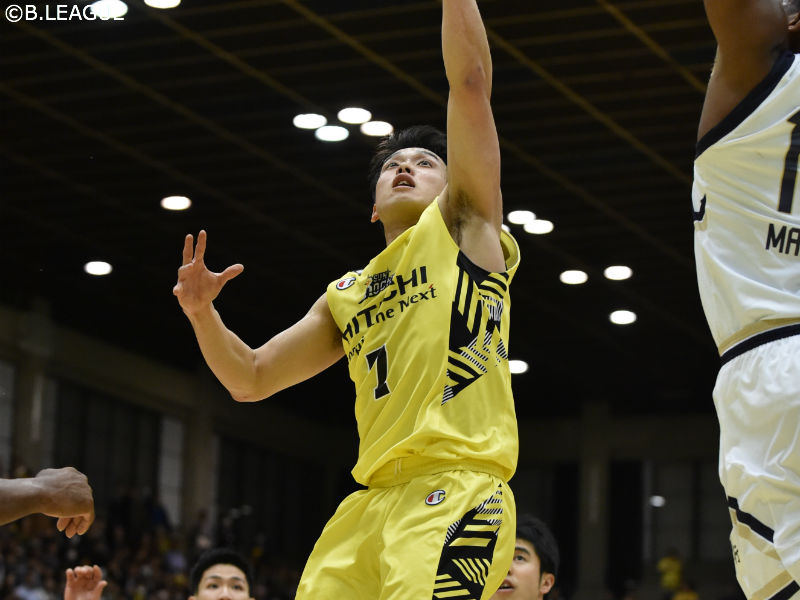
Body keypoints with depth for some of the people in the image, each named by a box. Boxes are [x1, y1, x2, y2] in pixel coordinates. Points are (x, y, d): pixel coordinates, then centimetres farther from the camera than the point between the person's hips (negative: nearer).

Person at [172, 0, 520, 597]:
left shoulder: (463, 225, 13)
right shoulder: (345, 295, 27)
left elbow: (470, 82, 4)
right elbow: (251, 379, 27)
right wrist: (203, 314, 10)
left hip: (455, 492, -6)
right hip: (371, 502, 6)